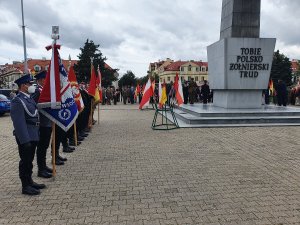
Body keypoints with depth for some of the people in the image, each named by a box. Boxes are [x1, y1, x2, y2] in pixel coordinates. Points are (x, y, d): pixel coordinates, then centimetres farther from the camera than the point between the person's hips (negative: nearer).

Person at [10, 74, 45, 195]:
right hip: (25, 137, -9)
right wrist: (25, 140, -23)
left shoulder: (29, 98, 12)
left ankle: (29, 181, 32)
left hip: (33, 135, 9)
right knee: (25, 161, 3)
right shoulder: (17, 101, -16)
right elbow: (19, 123, -21)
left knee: (29, 160, 18)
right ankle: (25, 186, 15)